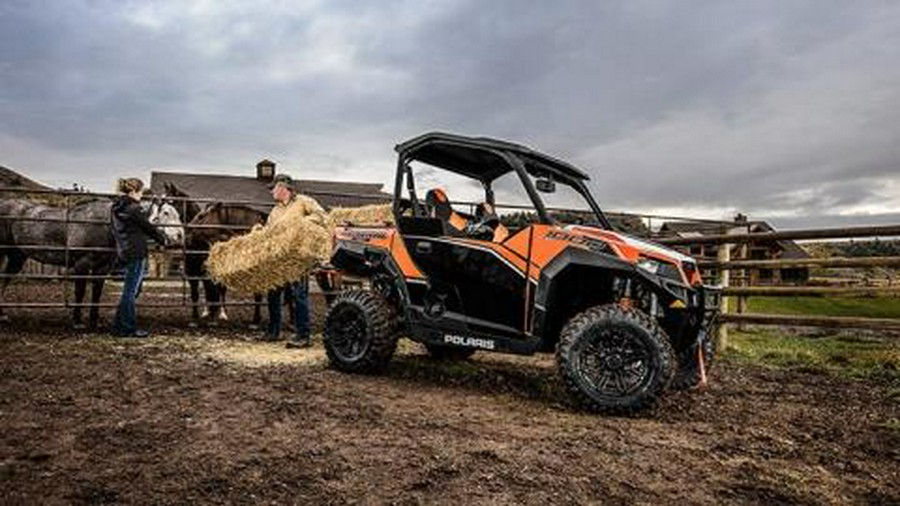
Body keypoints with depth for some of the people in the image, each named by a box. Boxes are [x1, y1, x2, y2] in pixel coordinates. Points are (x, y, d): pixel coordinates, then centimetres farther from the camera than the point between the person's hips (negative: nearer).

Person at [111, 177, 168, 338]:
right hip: (136, 252, -9)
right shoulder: (133, 208, -14)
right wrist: (163, 239, 10)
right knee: (130, 291, -2)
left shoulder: (115, 208, 11)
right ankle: (128, 329, 5)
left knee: (129, 291, 18)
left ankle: (119, 325, 24)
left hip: (123, 251, 9)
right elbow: (148, 228, -6)